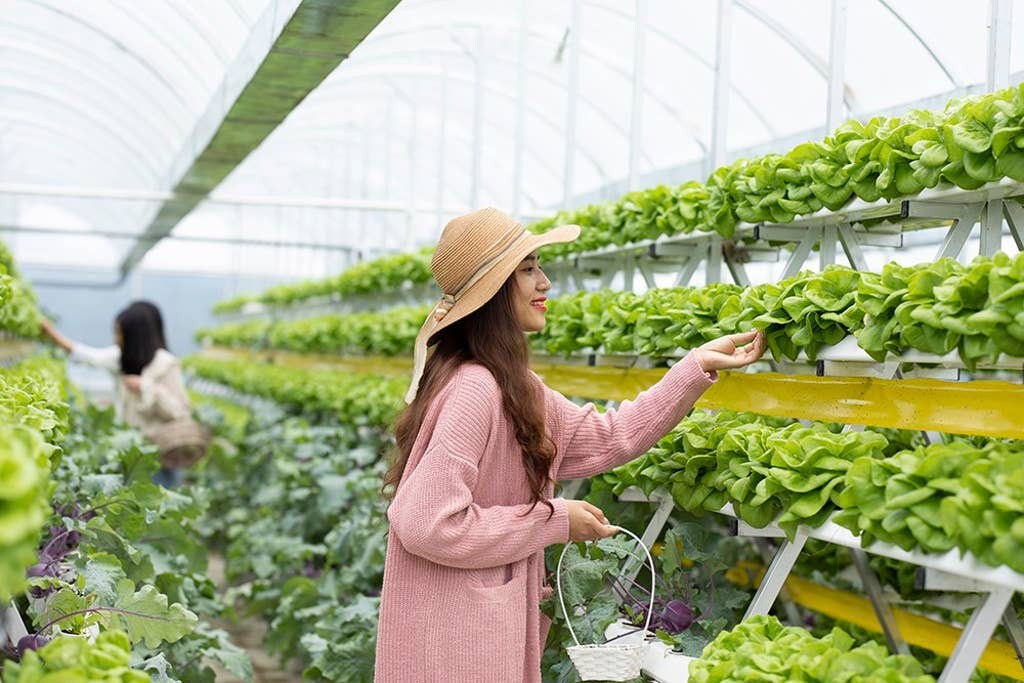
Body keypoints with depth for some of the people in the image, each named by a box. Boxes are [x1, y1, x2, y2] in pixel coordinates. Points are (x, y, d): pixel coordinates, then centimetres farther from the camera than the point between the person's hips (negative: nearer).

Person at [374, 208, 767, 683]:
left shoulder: (512, 386, 9)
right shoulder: (473, 389, -22)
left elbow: (608, 437, 14)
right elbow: (427, 523, -27)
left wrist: (699, 366, 12)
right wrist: (554, 521, -17)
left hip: (489, 622, 10)